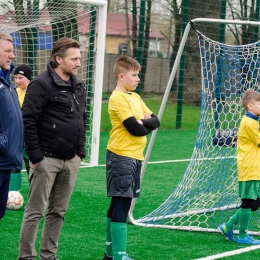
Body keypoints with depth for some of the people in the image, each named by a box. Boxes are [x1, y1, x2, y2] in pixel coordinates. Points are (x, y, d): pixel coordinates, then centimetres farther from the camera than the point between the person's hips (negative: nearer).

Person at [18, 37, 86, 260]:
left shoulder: (79, 86, 13)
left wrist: (80, 151, 16)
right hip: (47, 159, -7)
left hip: (71, 160, 7)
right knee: (35, 211, -3)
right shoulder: (41, 84, -11)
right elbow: (28, 121, -14)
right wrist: (35, 156, -15)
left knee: (59, 211, 10)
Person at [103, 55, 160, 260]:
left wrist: (143, 122, -9)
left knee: (118, 205, 13)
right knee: (121, 205, -9)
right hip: (122, 157, -9)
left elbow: (155, 121, 11)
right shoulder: (118, 98, -13)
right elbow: (135, 129, -19)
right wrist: (146, 125, 1)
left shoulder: (135, 97, 15)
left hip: (134, 157, 9)